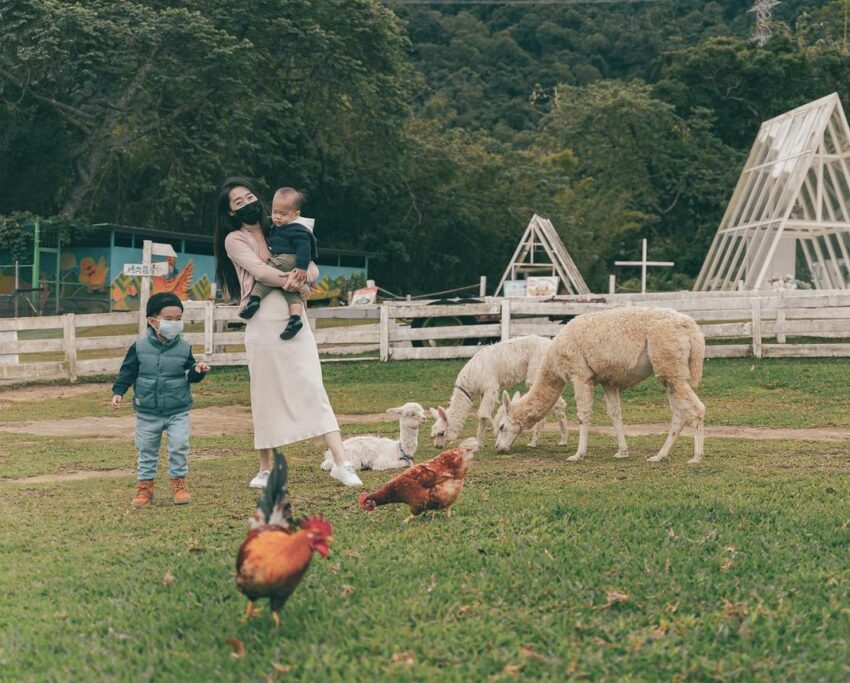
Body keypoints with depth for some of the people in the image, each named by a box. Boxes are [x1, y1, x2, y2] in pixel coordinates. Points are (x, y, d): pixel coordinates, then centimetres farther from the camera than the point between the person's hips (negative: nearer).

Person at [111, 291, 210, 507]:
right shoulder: (140, 347, -6)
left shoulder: (184, 348, -3)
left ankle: (179, 483, 10)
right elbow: (127, 371, -1)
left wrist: (197, 371, -19)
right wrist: (118, 392, -11)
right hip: (147, 412, 0)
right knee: (146, 450, 9)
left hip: (178, 410, 0)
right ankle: (144, 486, 20)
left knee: (179, 446, -7)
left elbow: (190, 374, 2)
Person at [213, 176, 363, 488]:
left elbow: (312, 267, 10)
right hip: (263, 325, -2)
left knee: (314, 388, -6)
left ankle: (341, 464, -11)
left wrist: (303, 276, -13)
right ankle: (265, 469, 18)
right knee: (266, 396, 4)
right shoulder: (234, 240, 6)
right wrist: (291, 281, -22)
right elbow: (259, 270, -10)